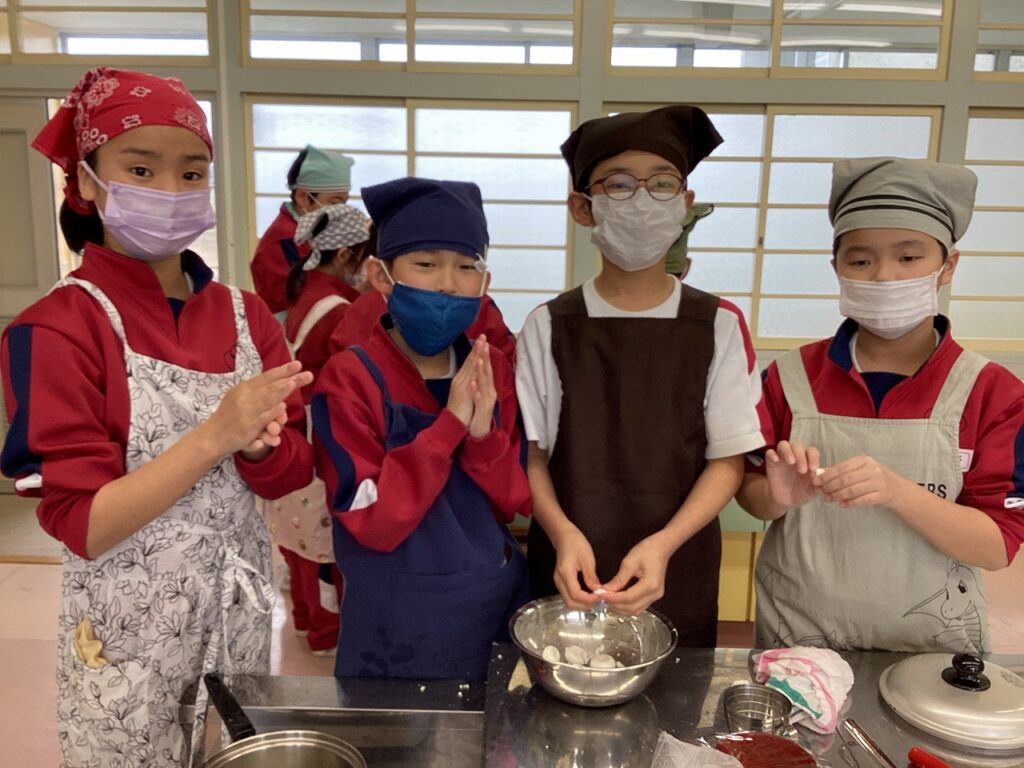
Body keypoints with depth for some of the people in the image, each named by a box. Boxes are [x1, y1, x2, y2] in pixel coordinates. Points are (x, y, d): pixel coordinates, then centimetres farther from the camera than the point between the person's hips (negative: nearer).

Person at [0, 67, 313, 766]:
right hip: (130, 625, -4)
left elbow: (293, 471, -2)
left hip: (241, 605, 4)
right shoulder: (57, 331, -14)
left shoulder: (246, 314, -1)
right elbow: (82, 524, -19)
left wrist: (258, 446, -23)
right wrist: (215, 434, -28)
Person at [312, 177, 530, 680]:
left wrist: (484, 435, -21)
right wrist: (449, 424, -27)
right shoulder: (349, 378, -16)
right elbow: (374, 524, -21)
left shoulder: (492, 368, -2)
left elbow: (515, 504, -2)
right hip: (399, 616, -4)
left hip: (497, 598, 5)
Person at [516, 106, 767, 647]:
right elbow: (530, 453, -3)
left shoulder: (718, 325, -4)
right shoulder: (550, 326, -4)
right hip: (570, 578, 0)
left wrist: (662, 544, -19)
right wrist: (563, 534, -20)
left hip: (677, 581, 1)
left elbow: (728, 458, -5)